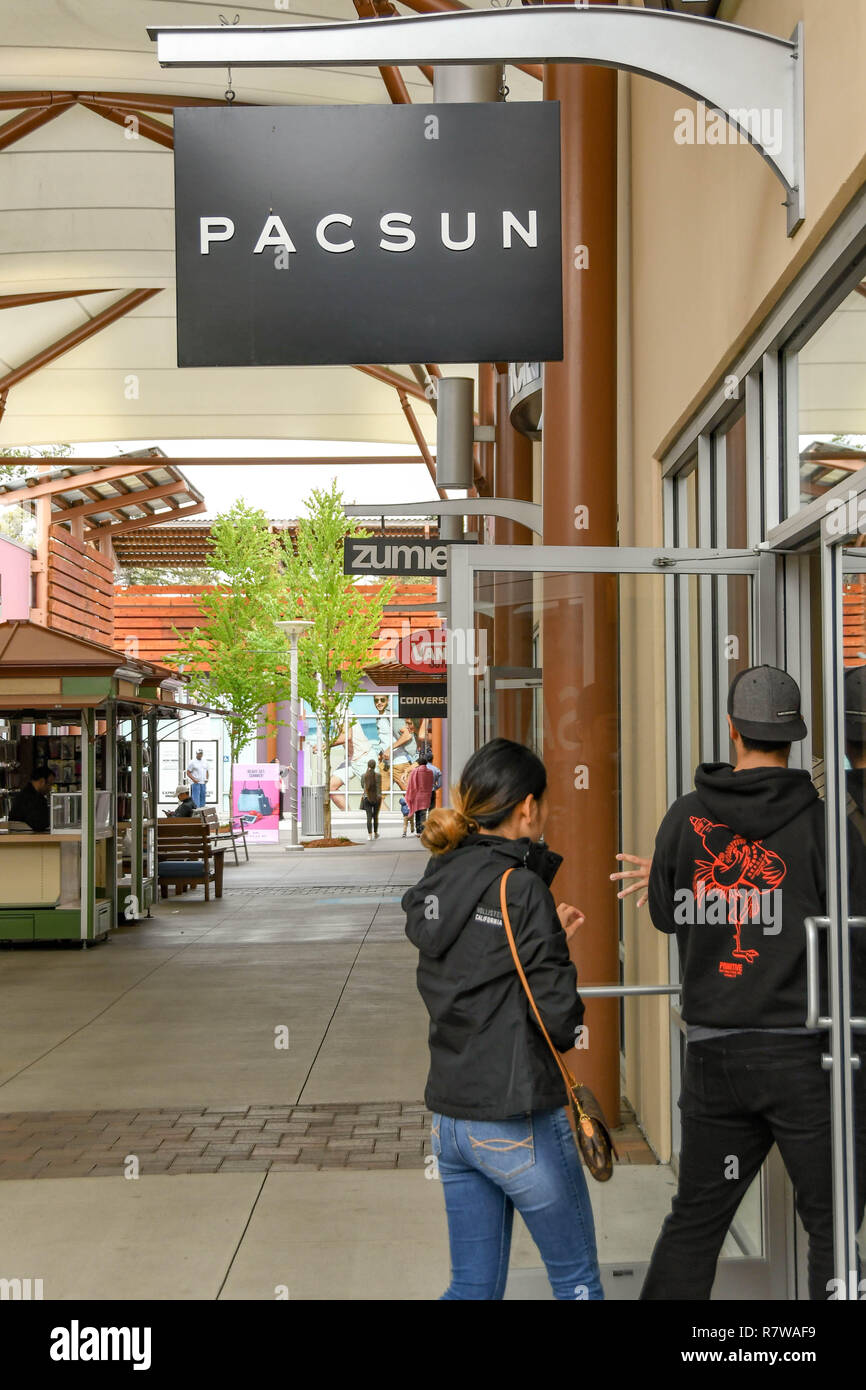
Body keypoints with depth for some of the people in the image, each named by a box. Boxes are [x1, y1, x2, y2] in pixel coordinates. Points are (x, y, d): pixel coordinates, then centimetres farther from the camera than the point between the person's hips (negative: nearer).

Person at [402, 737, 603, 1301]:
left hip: (451, 1118, 7)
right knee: (578, 1282, 12)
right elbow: (557, 1014, -17)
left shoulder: (435, 885, 6)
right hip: (520, 1123, -7)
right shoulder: (521, 887, -17)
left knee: (474, 1287, 17)